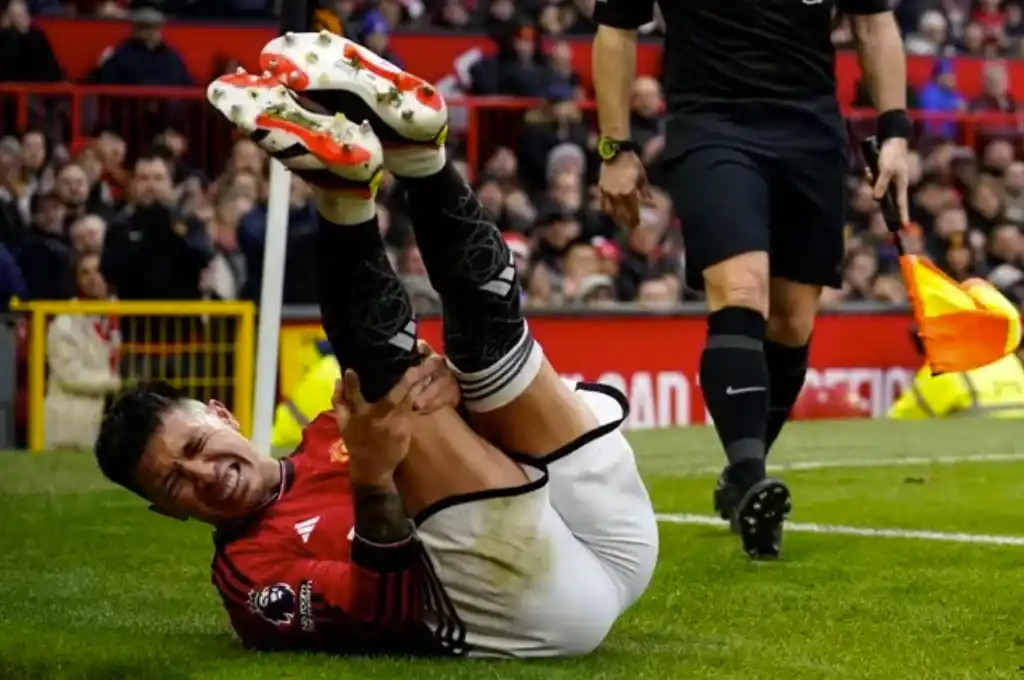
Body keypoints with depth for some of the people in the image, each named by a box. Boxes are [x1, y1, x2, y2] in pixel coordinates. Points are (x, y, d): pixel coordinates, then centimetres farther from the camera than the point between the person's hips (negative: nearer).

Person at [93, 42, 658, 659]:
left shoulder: (334, 433, 28)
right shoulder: (248, 573, 10)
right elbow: (384, 609, -9)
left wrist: (441, 381, -4)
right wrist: (373, 483, -24)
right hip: (535, 609, -6)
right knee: (387, 395, -10)